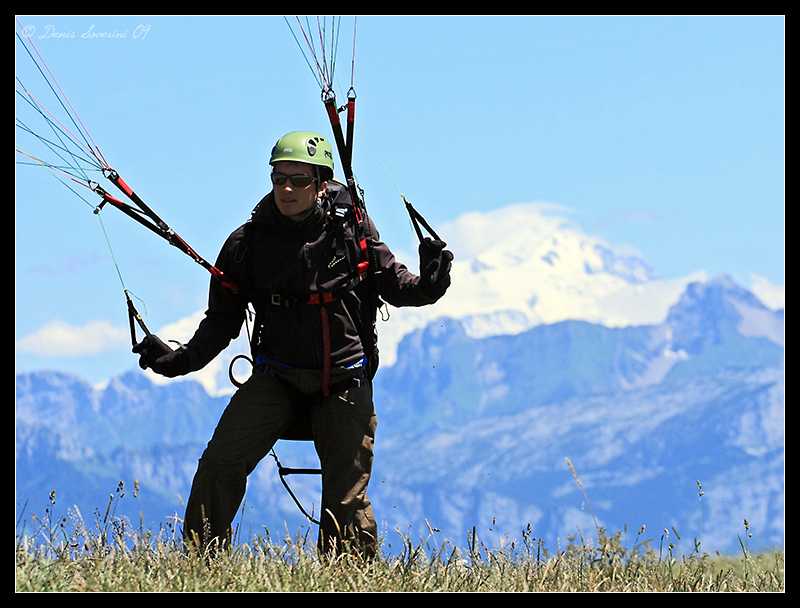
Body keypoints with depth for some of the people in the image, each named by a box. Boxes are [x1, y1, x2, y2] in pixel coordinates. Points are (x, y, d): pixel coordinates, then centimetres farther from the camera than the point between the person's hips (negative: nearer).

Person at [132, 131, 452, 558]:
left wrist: (427, 285, -18)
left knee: (347, 499, 2)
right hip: (275, 379, 1)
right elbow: (223, 321, 4)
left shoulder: (353, 229, -5)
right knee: (218, 466, -16)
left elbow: (390, 282, 4)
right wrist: (183, 359, -11)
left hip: (344, 385, 0)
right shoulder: (247, 243, -4)